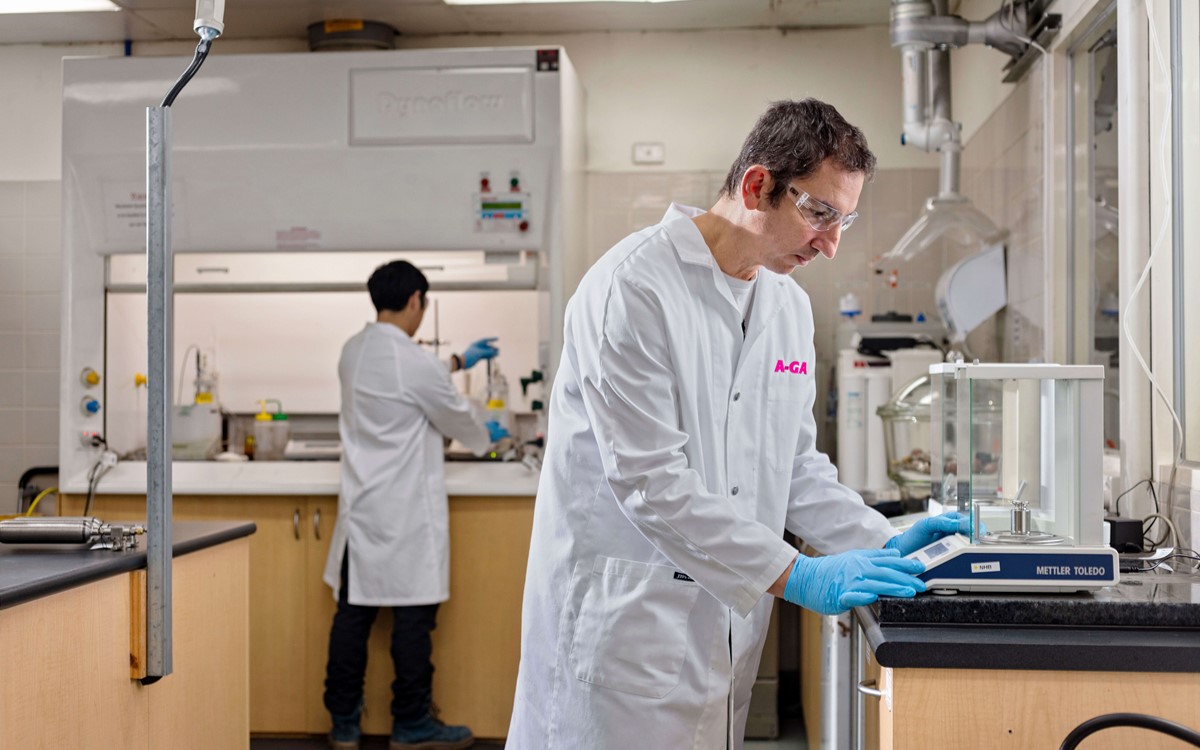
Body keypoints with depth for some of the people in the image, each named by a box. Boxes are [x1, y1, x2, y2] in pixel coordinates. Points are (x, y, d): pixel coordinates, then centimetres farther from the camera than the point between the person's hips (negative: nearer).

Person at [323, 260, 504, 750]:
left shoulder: (353, 352, 6)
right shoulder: (414, 363, -18)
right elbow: (455, 419, -2)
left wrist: (458, 362, 34)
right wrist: (487, 437, 20)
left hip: (361, 508, 8)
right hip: (406, 513, -8)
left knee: (353, 612, 10)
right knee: (412, 616, 3)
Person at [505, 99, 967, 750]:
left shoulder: (790, 305, 11)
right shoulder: (633, 287, -15)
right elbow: (649, 480, -20)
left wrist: (883, 543, 2)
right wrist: (795, 576, -19)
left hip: (728, 621, 7)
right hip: (625, 616, -7)